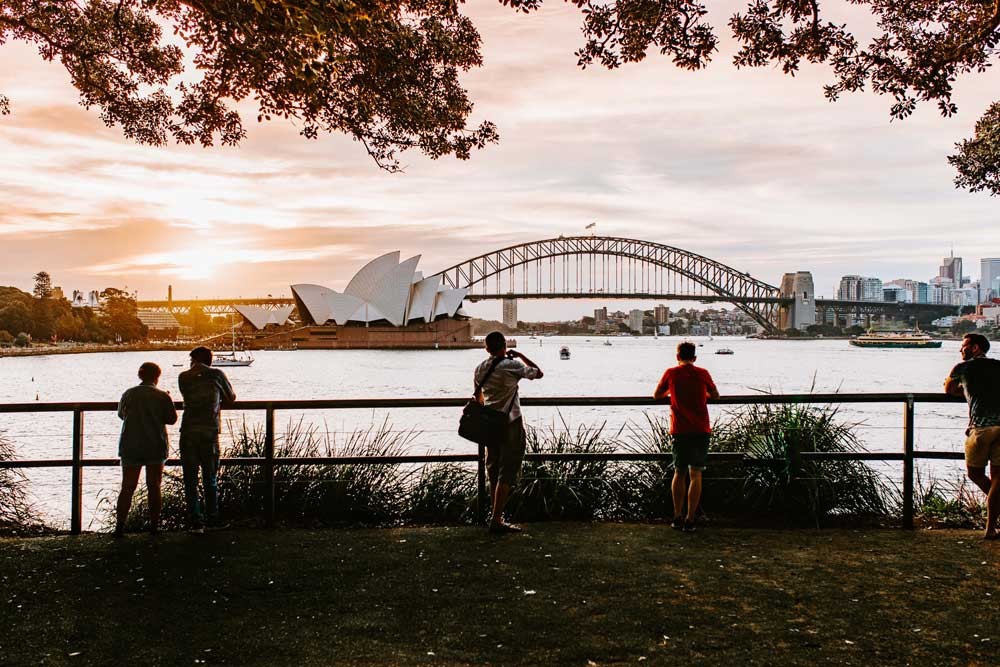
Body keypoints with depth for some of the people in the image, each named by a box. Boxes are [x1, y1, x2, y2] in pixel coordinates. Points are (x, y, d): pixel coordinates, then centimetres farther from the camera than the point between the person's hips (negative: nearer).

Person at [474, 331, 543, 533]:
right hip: (510, 424, -6)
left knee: (493, 469, 16)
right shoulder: (512, 366, -13)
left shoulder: (480, 369, 4)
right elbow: (539, 373, -1)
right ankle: (497, 520, -8)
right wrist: (521, 356, 6)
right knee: (507, 472, -4)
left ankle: (496, 513, 26)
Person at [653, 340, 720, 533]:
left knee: (679, 473, 13)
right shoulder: (702, 373, 1)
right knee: (696, 475, 2)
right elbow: (715, 395, 15)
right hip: (701, 430, -1)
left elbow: (657, 395, 13)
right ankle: (689, 520, -1)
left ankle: (677, 517, 15)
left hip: (679, 430, 1)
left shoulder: (671, 373, 1)